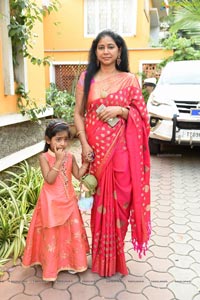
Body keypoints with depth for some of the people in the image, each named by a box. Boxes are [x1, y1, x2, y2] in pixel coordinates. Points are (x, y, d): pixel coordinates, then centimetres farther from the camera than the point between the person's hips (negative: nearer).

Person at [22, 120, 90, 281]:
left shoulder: (70, 156, -2)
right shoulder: (44, 157, -14)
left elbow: (78, 175, 1)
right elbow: (49, 179, -22)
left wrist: (87, 161, -9)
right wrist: (58, 161, -25)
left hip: (68, 200, 4)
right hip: (52, 202, -4)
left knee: (71, 231, 13)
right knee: (52, 234, 8)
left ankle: (71, 261, 31)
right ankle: (52, 265, 25)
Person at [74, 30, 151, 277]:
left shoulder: (129, 79, 4)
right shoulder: (86, 78, 7)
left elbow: (141, 114, 5)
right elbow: (78, 114, 4)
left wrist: (119, 110, -14)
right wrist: (84, 144, -7)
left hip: (121, 148, -1)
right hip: (95, 148, 1)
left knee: (120, 199, 1)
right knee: (99, 199, 8)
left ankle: (115, 254, 24)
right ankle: (101, 256, 27)